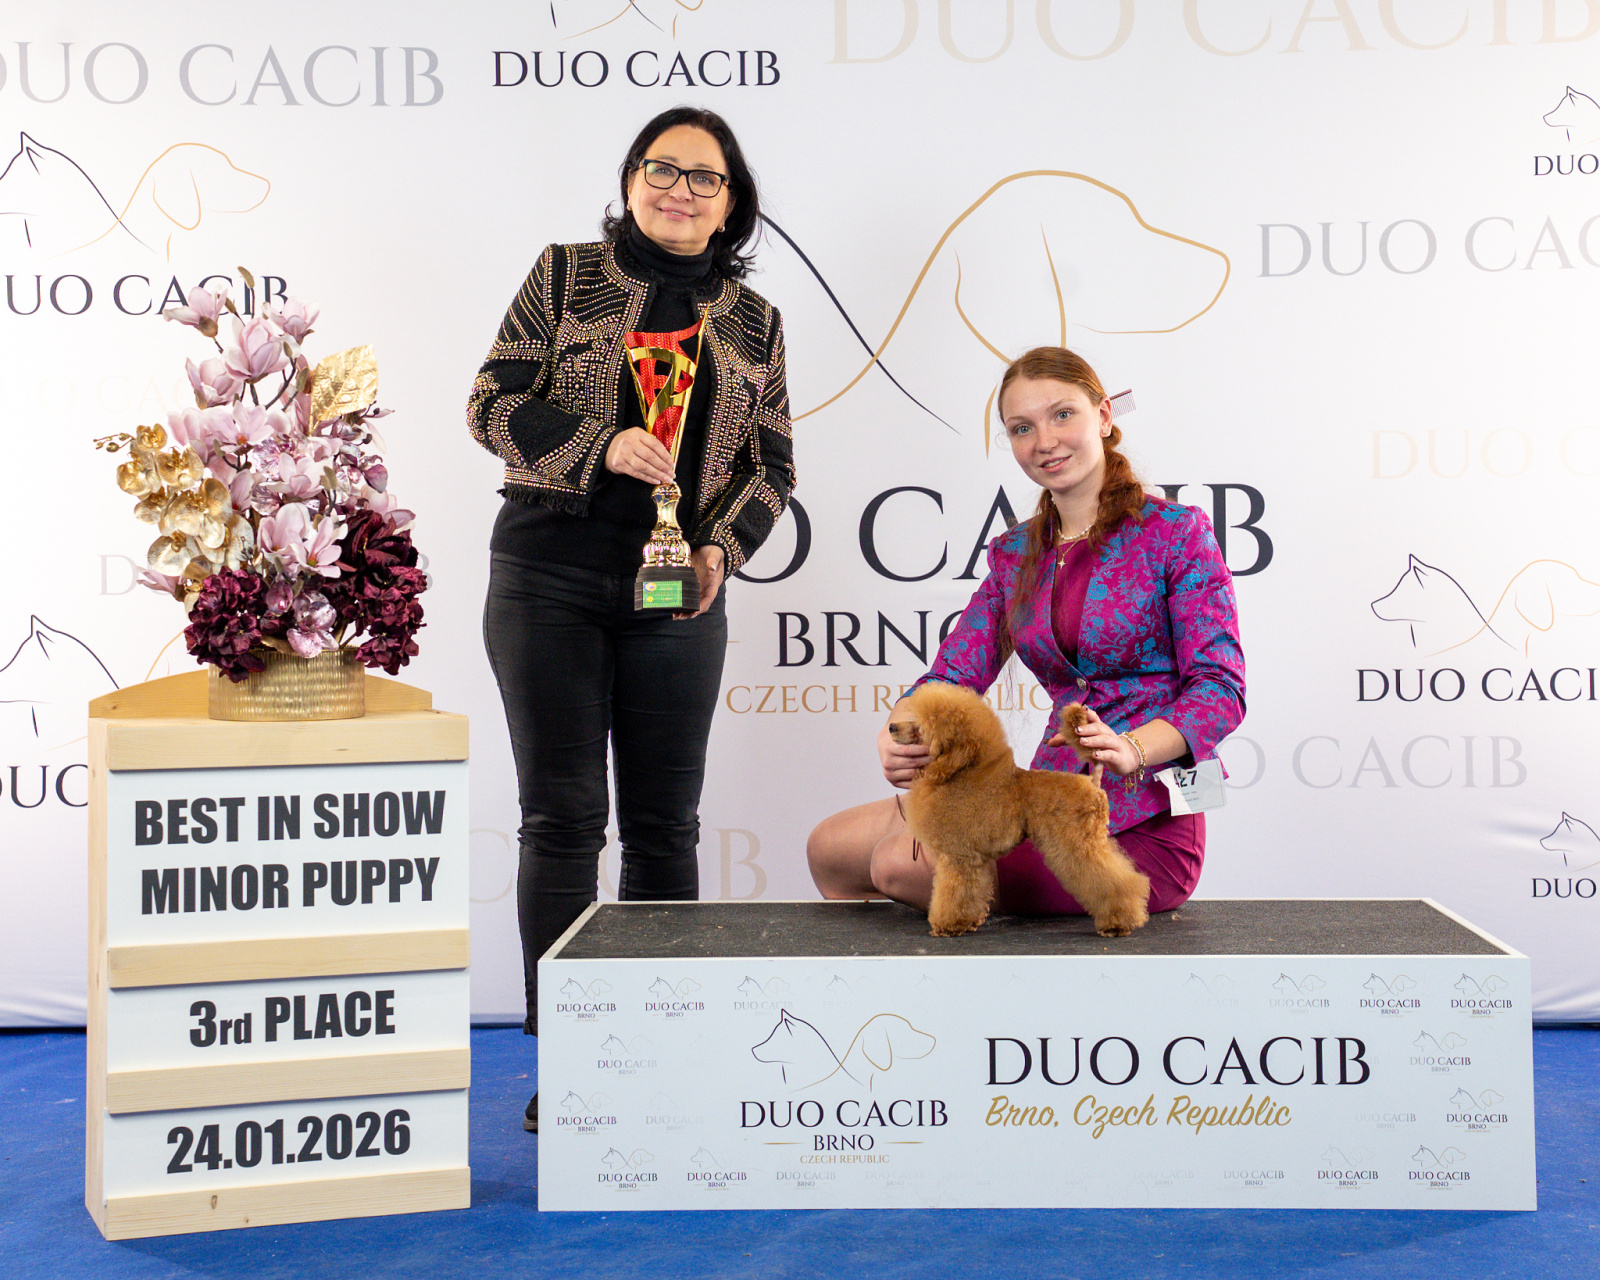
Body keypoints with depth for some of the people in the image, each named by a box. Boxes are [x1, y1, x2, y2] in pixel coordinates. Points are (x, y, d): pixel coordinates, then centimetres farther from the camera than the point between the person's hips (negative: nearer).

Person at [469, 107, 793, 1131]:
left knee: (666, 822, 6)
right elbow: (494, 403, -1)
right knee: (562, 814, 0)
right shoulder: (565, 276, 5)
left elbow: (773, 462, 11)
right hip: (550, 573, -2)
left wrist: (723, 545, -7)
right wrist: (600, 445, -17)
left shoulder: (754, 321, 11)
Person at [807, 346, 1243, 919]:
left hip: (1146, 823, -6)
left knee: (900, 864, -20)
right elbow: (952, 673, 3)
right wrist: (900, 740, -21)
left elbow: (1220, 685, -11)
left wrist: (1132, 749, -30)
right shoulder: (1013, 555, 14)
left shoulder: (1177, 532, -4)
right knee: (829, 848, 0)